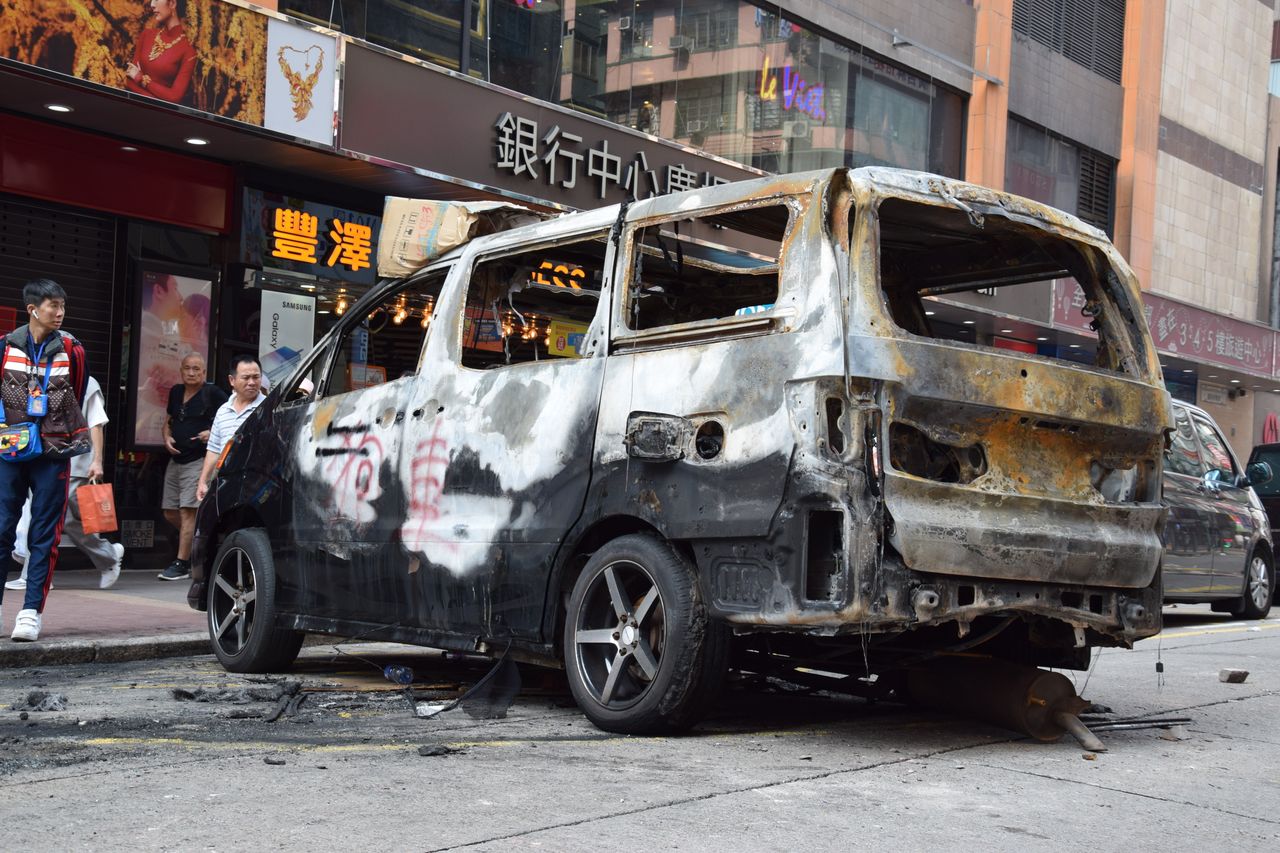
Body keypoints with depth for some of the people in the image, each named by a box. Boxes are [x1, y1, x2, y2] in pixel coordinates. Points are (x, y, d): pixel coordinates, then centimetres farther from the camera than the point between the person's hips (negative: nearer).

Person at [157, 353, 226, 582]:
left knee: (187, 511, -12)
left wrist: (213, 433, -20)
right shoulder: (175, 392, 13)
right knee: (170, 512, 9)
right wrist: (167, 438, 5)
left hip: (198, 460, -8)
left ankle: (181, 563, -8)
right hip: (176, 460, 8)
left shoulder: (212, 393, -7)